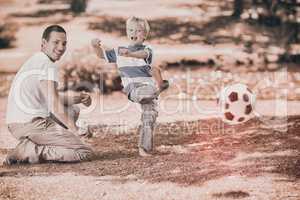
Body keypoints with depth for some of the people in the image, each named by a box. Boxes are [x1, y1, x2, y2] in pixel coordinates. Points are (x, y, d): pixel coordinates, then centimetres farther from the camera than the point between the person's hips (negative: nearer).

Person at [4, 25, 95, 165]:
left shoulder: (35, 60, 21)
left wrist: (77, 99, 15)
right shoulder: (48, 65, -10)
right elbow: (54, 107, -17)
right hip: (31, 124, -10)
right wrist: (74, 130, -7)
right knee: (86, 153, -10)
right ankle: (29, 151, -12)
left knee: (72, 111, 27)